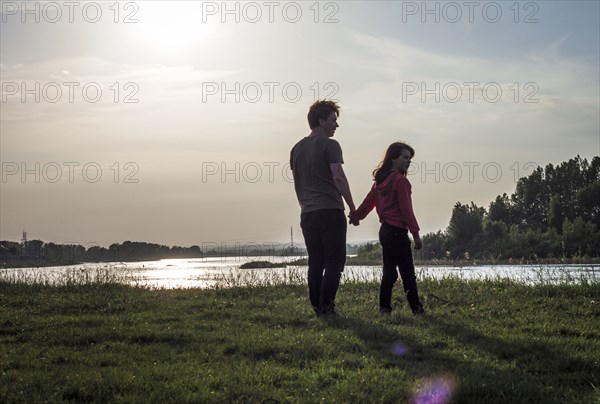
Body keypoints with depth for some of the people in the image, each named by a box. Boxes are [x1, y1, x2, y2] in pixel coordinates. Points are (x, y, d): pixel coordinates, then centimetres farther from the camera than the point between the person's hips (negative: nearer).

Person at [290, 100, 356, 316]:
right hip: (330, 211, -6)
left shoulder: (297, 149, 15)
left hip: (307, 214, 6)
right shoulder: (329, 145, -6)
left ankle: (317, 307, 7)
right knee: (334, 261, -2)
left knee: (315, 263, 9)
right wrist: (352, 207, -8)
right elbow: (339, 178, -14)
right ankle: (326, 306, -8)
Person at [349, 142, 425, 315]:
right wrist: (416, 234, -14)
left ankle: (384, 307, 11)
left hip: (385, 230, 9)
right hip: (397, 231, -9)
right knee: (408, 273, -5)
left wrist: (356, 216, 31)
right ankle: (417, 309, -3)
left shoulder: (381, 179, 11)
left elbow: (369, 201, 18)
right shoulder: (400, 180, -13)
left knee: (389, 272, 12)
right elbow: (406, 209, -16)